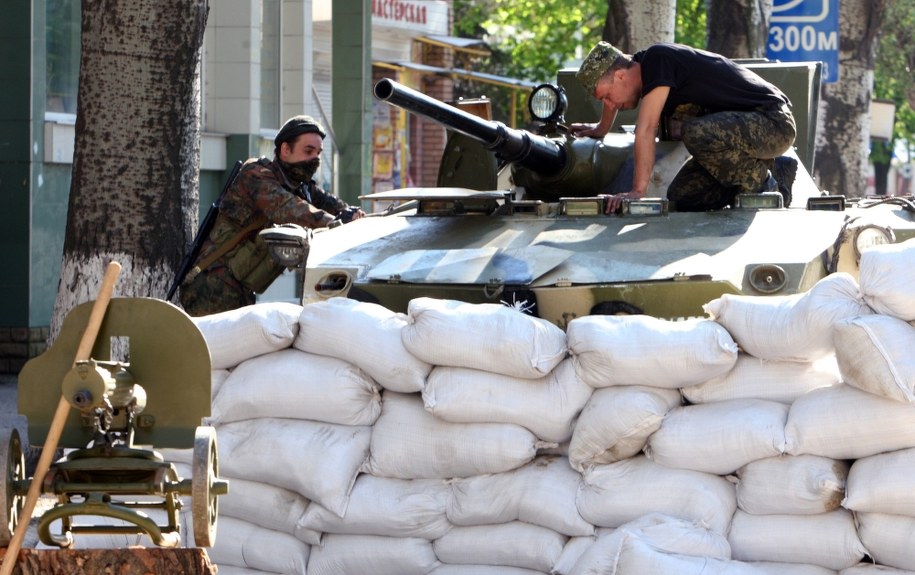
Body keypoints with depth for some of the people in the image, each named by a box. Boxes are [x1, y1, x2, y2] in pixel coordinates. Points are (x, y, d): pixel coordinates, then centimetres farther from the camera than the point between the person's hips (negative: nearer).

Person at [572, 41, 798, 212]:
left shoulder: (657, 60, -21)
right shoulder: (639, 64, 6)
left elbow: (646, 130, -26)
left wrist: (637, 191, -27)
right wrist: (601, 129, 43)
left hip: (774, 122, -9)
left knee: (697, 133, -35)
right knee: (682, 198, 1)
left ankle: (763, 186, -12)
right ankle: (772, 170, 11)